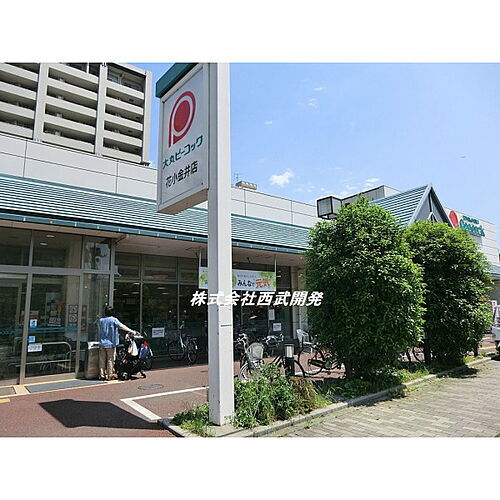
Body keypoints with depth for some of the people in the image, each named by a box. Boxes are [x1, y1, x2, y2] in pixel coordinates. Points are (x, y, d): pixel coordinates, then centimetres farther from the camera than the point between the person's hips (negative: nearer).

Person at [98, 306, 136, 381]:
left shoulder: (101, 320, 6)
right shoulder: (113, 320, -10)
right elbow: (122, 326, -15)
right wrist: (131, 331, -9)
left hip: (102, 343, 5)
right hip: (111, 344, -5)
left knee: (102, 360, 9)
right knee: (110, 360, 3)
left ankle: (102, 375, 13)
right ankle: (110, 375, 6)